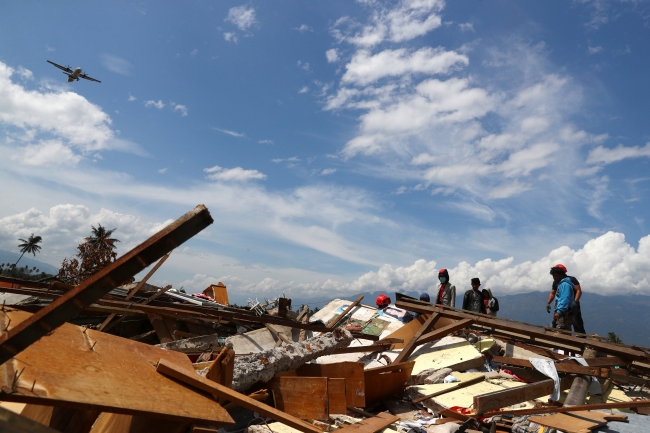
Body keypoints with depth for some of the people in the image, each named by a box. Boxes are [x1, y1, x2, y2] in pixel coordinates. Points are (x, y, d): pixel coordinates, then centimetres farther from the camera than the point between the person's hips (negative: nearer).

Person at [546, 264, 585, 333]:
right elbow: (552, 293, 12)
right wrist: (548, 303, -1)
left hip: (572, 305, -5)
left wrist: (575, 301, -26)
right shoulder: (556, 282, 8)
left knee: (577, 323, -7)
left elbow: (579, 291, -13)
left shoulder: (572, 279, -7)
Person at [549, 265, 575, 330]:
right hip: (562, 313, 11)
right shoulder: (561, 284, 21)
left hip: (565, 314, -11)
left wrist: (559, 311, -28)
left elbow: (565, 300, -22)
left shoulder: (565, 284, -11)